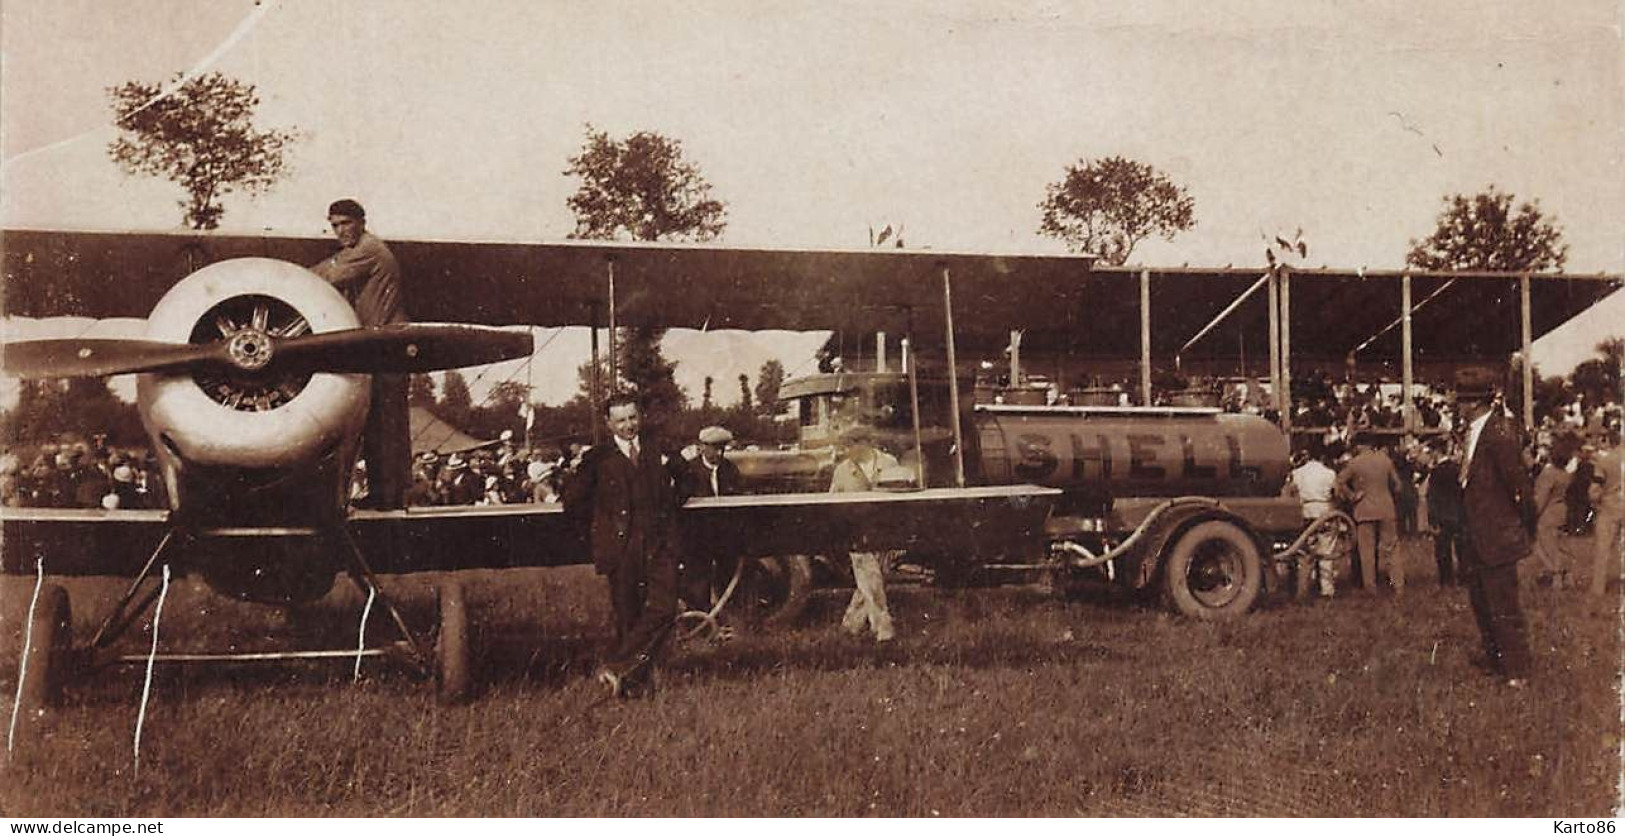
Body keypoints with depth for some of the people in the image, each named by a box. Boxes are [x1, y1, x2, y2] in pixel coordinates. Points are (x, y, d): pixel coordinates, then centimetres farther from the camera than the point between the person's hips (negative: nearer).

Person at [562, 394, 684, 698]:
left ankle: (616, 668, -5)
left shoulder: (657, 453, 13)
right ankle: (637, 682, 12)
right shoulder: (597, 458, 2)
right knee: (627, 617, 1)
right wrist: (598, 536, 7)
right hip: (621, 550, -3)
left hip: (658, 547, 3)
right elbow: (573, 502, 4)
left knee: (663, 609, -12)